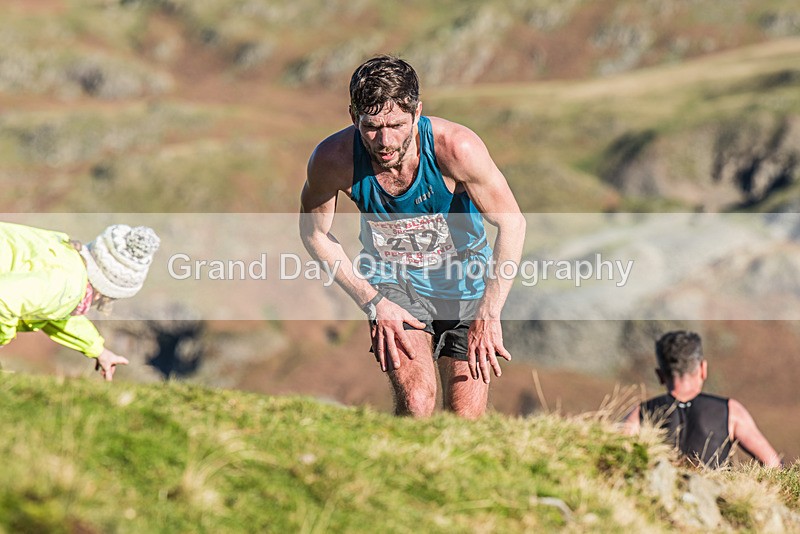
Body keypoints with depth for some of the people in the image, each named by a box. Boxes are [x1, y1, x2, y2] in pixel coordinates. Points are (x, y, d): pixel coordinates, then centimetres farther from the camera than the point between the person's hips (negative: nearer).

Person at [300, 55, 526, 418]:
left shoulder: (456, 147, -29)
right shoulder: (333, 159, -24)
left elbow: (512, 224, -20)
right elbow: (314, 233, -5)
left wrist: (488, 315, -27)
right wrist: (372, 302, -13)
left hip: (464, 275, 0)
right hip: (392, 279, 0)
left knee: (466, 419, -2)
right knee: (415, 401, -22)